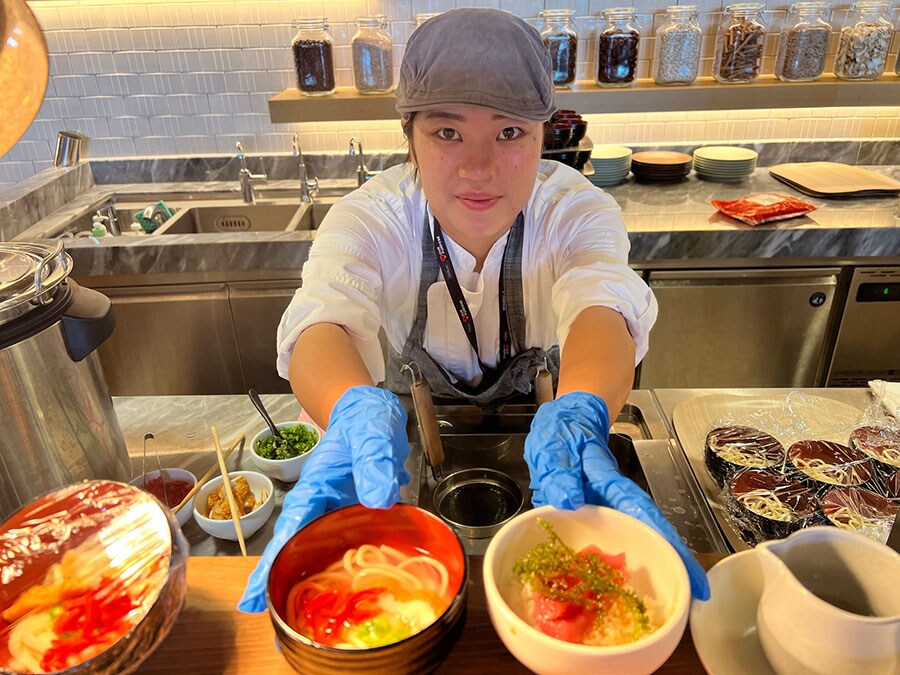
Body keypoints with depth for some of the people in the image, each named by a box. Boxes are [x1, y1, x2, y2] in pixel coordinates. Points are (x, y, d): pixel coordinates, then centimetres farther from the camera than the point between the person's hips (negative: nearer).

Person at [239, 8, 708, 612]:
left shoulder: (576, 211, -18)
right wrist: (357, 411, -61)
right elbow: (324, 319, -37)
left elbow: (602, 306, -37)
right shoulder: (370, 218, -19)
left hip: (539, 442, 1)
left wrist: (579, 415, -60)